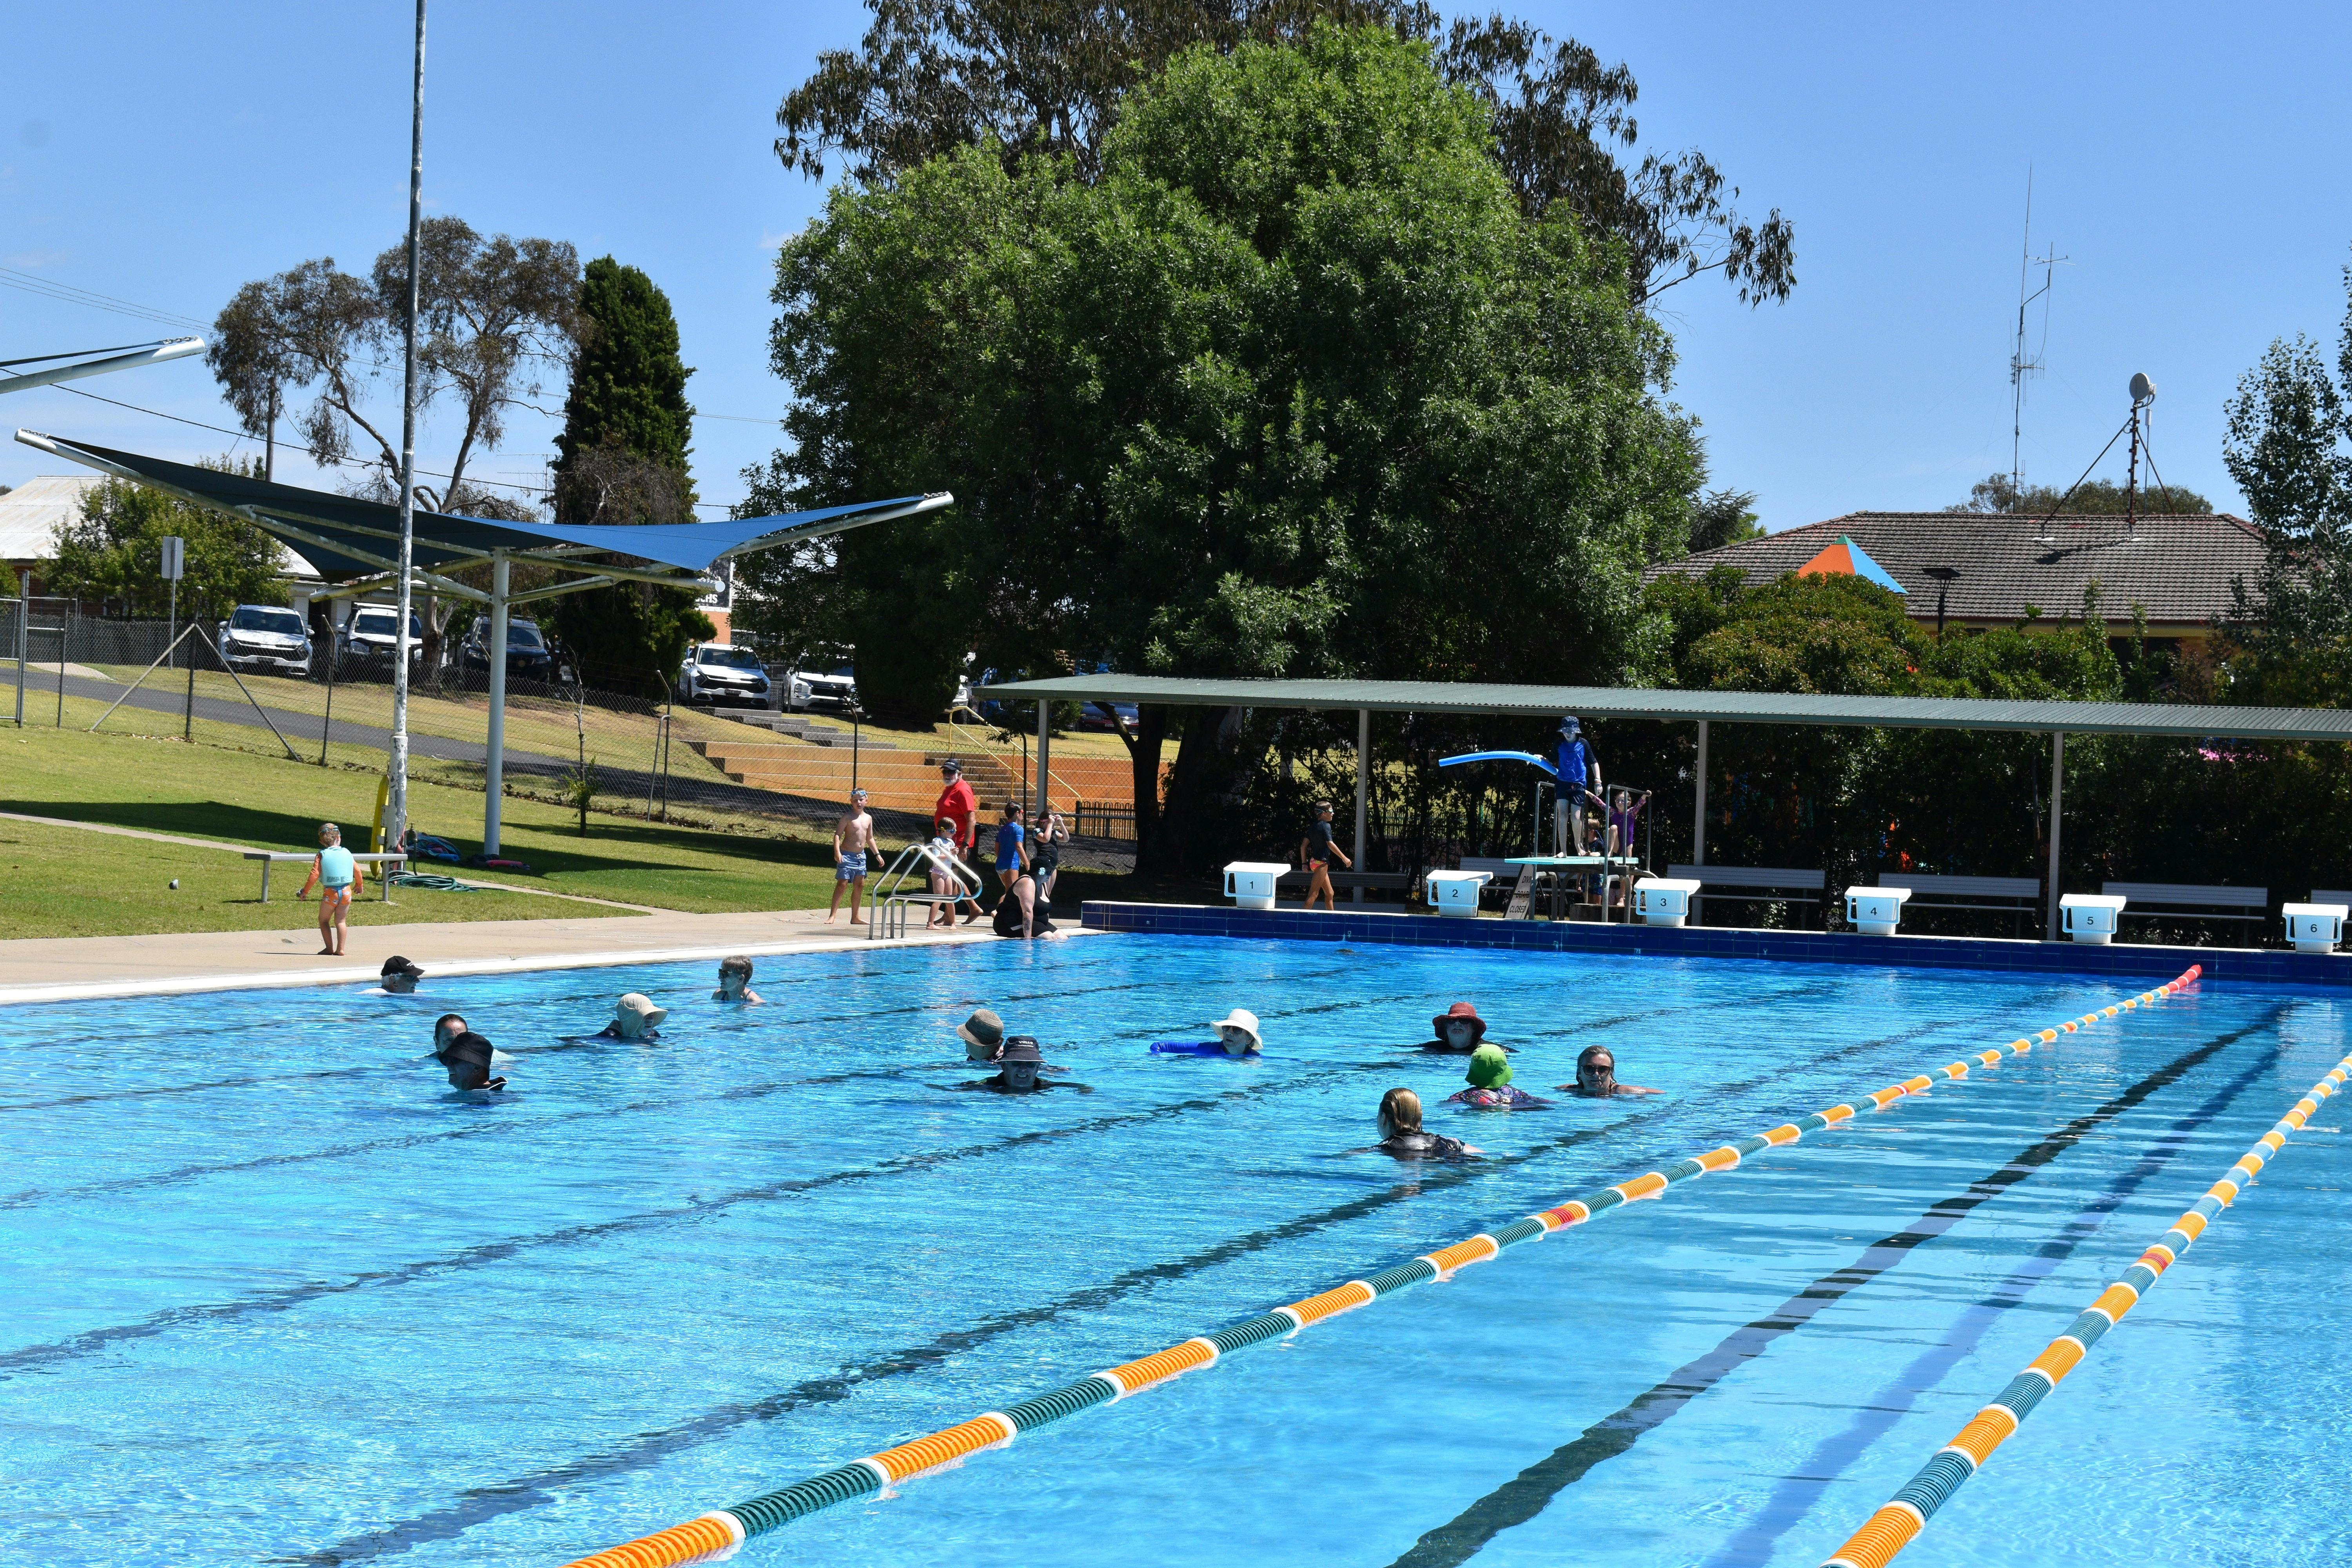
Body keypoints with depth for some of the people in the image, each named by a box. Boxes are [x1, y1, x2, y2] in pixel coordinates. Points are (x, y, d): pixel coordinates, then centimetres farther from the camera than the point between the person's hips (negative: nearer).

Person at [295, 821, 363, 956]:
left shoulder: (322, 855, -7)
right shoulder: (347, 853, 3)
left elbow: (314, 875, -13)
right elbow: (357, 871, 9)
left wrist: (305, 891, -4)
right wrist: (359, 885, 27)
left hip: (330, 893, -3)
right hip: (346, 892, 3)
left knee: (324, 920, 13)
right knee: (341, 921, 11)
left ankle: (330, 948, 10)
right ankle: (340, 949, 6)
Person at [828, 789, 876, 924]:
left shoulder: (868, 819, 11)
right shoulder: (848, 817, -8)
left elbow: (870, 839, 21)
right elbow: (838, 834, -13)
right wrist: (837, 852, -25)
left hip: (861, 856, 6)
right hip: (847, 855, -6)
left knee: (859, 885, 9)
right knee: (842, 884, -11)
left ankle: (855, 917, 18)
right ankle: (832, 916, -11)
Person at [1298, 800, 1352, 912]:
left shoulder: (1313, 826, 13)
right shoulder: (1326, 826, -12)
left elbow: (1304, 846, 13)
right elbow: (1331, 845, -22)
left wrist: (1304, 863, 15)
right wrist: (1344, 858, -20)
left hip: (1314, 861, 9)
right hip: (1321, 862, -9)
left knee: (1330, 894, 15)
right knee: (1314, 894, -10)